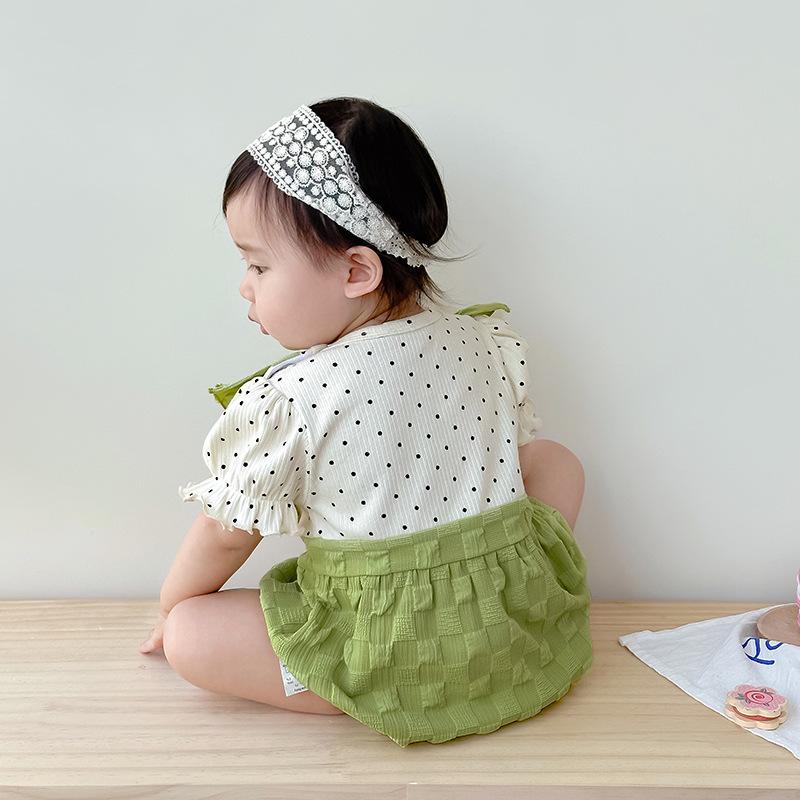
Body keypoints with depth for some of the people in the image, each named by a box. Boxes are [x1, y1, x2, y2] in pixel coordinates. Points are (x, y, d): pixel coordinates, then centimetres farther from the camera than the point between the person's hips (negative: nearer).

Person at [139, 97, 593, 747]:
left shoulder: (290, 399, -18)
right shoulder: (485, 342, -2)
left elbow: (224, 533, -4)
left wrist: (173, 608, 18)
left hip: (389, 654, -5)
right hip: (521, 627, 6)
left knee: (190, 637, 3)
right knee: (563, 462, 27)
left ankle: (373, 698, 2)